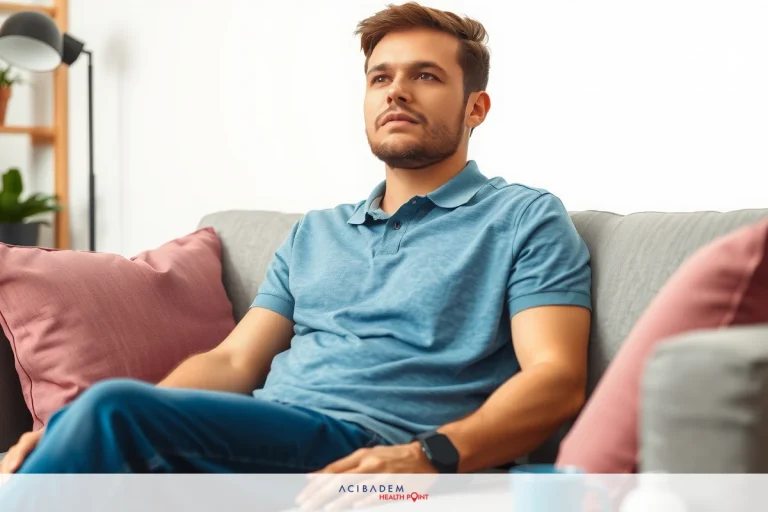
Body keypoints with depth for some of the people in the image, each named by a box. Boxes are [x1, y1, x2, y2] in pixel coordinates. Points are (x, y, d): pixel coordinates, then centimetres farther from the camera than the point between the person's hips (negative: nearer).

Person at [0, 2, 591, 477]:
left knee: (113, 408, -29)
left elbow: (557, 378, -4)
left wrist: (428, 456, -26)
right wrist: (72, 431, 1)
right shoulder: (316, 232, 29)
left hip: (368, 452, -5)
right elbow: (233, 360, 21)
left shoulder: (525, 219, 10)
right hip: (255, 444, 6)